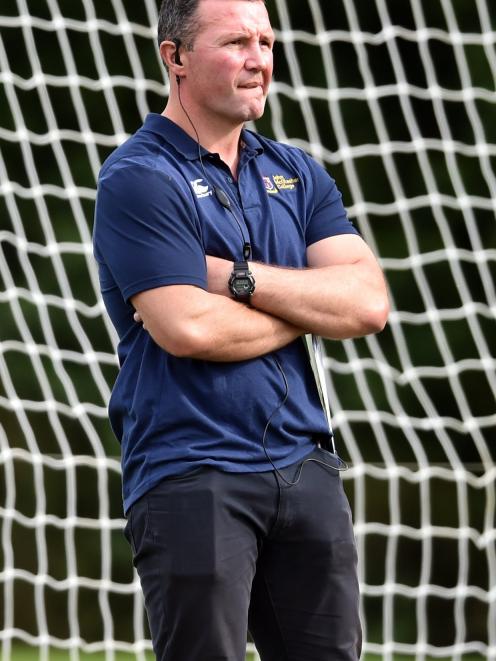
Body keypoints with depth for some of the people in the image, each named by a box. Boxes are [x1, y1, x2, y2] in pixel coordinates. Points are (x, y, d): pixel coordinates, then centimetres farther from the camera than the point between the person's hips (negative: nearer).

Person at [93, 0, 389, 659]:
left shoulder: (297, 174, 14)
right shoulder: (139, 179, -6)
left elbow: (368, 303, 0)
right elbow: (188, 329, -19)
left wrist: (239, 277, -11)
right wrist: (309, 308, -3)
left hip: (305, 463, 6)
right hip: (192, 473, -6)